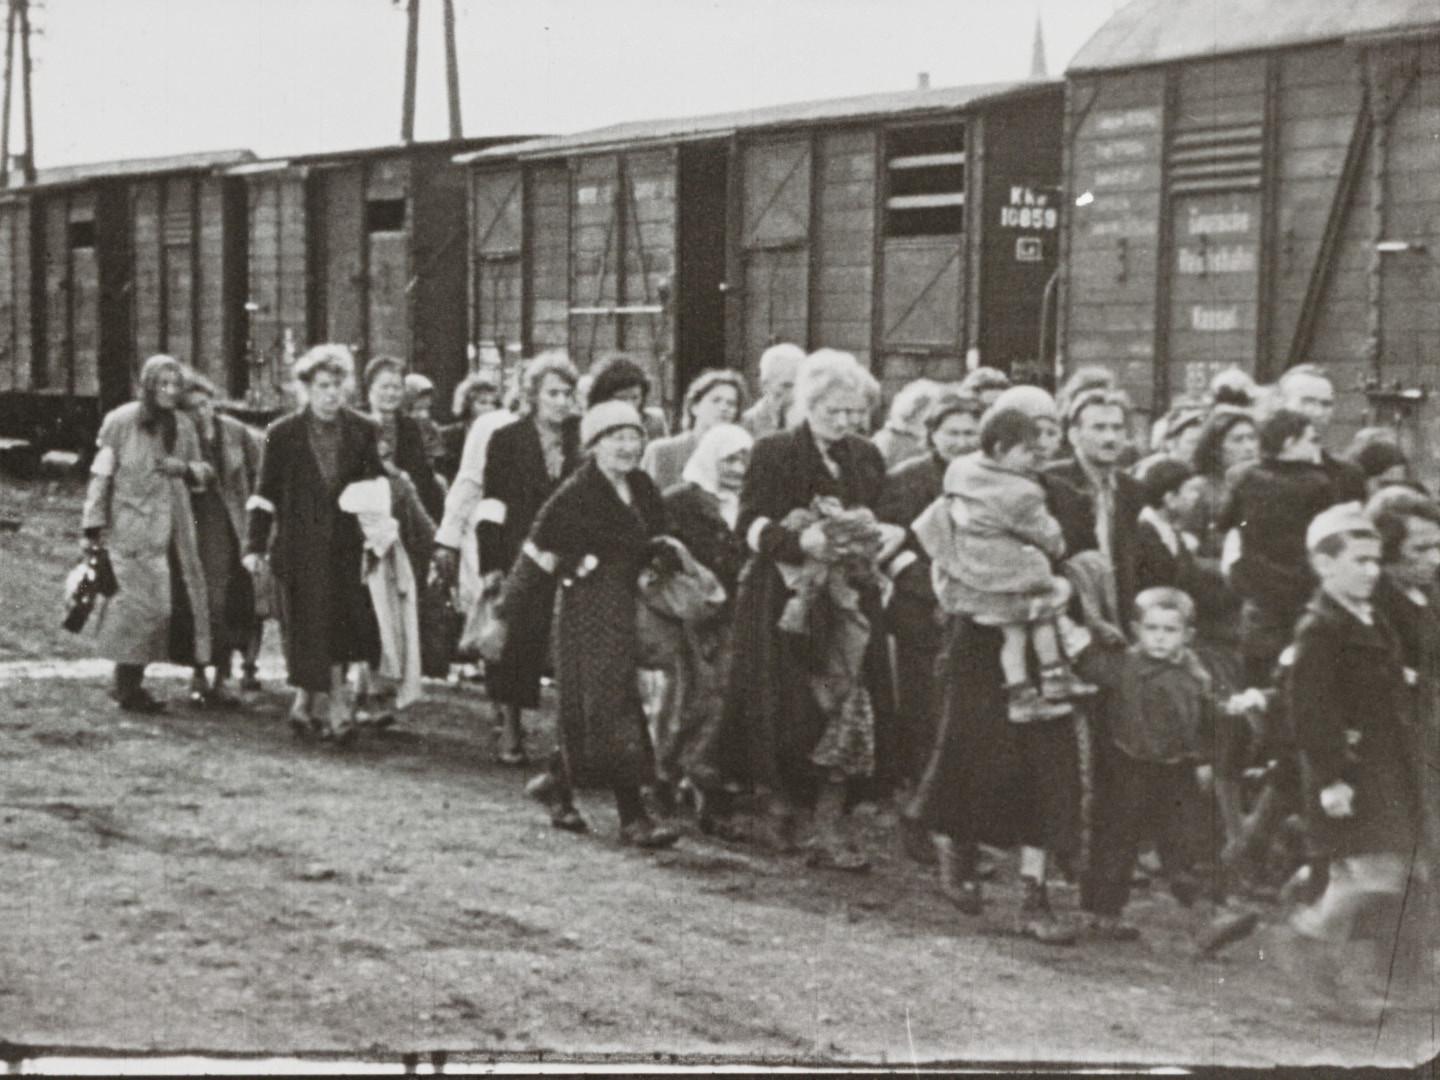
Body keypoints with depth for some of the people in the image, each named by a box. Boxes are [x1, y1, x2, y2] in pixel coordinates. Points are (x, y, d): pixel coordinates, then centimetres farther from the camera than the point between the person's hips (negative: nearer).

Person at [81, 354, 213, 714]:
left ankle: (132, 682, 12)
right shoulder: (121, 422, -3)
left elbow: (203, 475, 17)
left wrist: (184, 468, -6)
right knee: (146, 601, -13)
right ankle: (128, 687, -3)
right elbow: (101, 474, -2)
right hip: (133, 528, -6)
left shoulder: (183, 426, 12)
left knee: (185, 600, 2)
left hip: (174, 529, 6)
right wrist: (95, 523, -6)